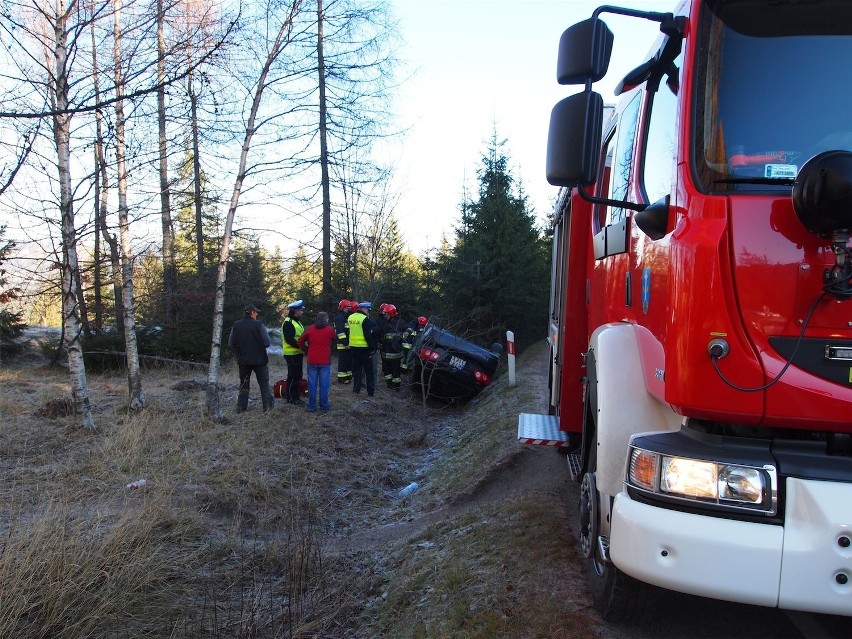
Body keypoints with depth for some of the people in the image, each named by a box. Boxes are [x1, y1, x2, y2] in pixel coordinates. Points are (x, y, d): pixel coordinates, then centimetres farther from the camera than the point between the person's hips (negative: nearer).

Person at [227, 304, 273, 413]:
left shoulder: (236, 325, -3)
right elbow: (267, 343, -15)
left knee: (244, 384, 15)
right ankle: (268, 406, 7)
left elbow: (231, 344, -1)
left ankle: (241, 407, 15)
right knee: (264, 384, 8)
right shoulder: (258, 324, -13)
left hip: (243, 360, 3)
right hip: (259, 359, -3)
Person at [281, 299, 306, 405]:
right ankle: (291, 398, 4)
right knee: (292, 376, -4)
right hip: (292, 354, -10)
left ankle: (295, 396, 24)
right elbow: (289, 339, -25)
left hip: (298, 353, 10)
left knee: (297, 376, 15)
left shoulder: (296, 321, 16)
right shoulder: (288, 323, -17)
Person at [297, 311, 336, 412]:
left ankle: (311, 406, 11)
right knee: (324, 384, 6)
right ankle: (324, 405, 11)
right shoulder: (330, 330, -5)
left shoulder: (310, 329, -1)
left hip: (312, 361, 2)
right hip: (325, 362, -1)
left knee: (312, 384, 7)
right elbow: (334, 338, 15)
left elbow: (300, 342, 3)